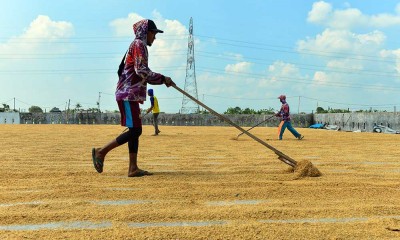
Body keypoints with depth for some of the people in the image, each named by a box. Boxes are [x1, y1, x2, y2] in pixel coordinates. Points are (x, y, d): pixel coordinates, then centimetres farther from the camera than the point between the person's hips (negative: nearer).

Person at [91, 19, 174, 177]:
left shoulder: (138, 46, 25)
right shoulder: (139, 44, -4)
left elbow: (143, 75, 22)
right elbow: (141, 70, -18)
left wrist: (162, 80, 10)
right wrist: (163, 78, -11)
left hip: (131, 95, 10)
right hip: (128, 94, -10)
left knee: (135, 131, 6)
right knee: (135, 130, -11)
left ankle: (133, 168, 6)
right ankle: (101, 151, -2)